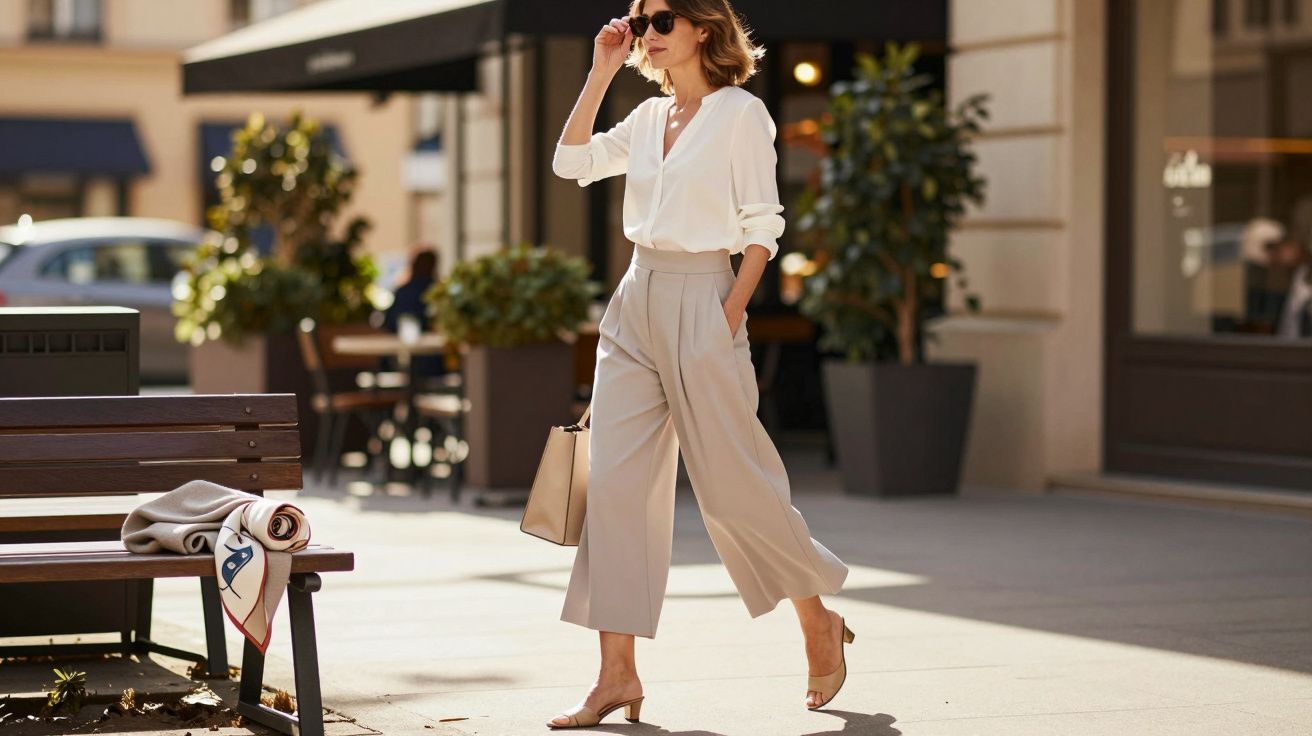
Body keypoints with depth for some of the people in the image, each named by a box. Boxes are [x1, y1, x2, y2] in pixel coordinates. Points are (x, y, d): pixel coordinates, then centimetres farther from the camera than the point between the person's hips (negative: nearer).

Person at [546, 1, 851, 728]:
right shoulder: (649, 117, 13)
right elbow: (571, 161, 11)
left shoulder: (741, 113, -5)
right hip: (635, 302, 6)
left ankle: (819, 624, 21)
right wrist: (600, 71, 7)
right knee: (614, 482, -2)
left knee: (733, 484, -1)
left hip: (700, 303, -6)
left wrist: (728, 320, -14)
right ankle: (617, 674, -1)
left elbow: (762, 228, -8)